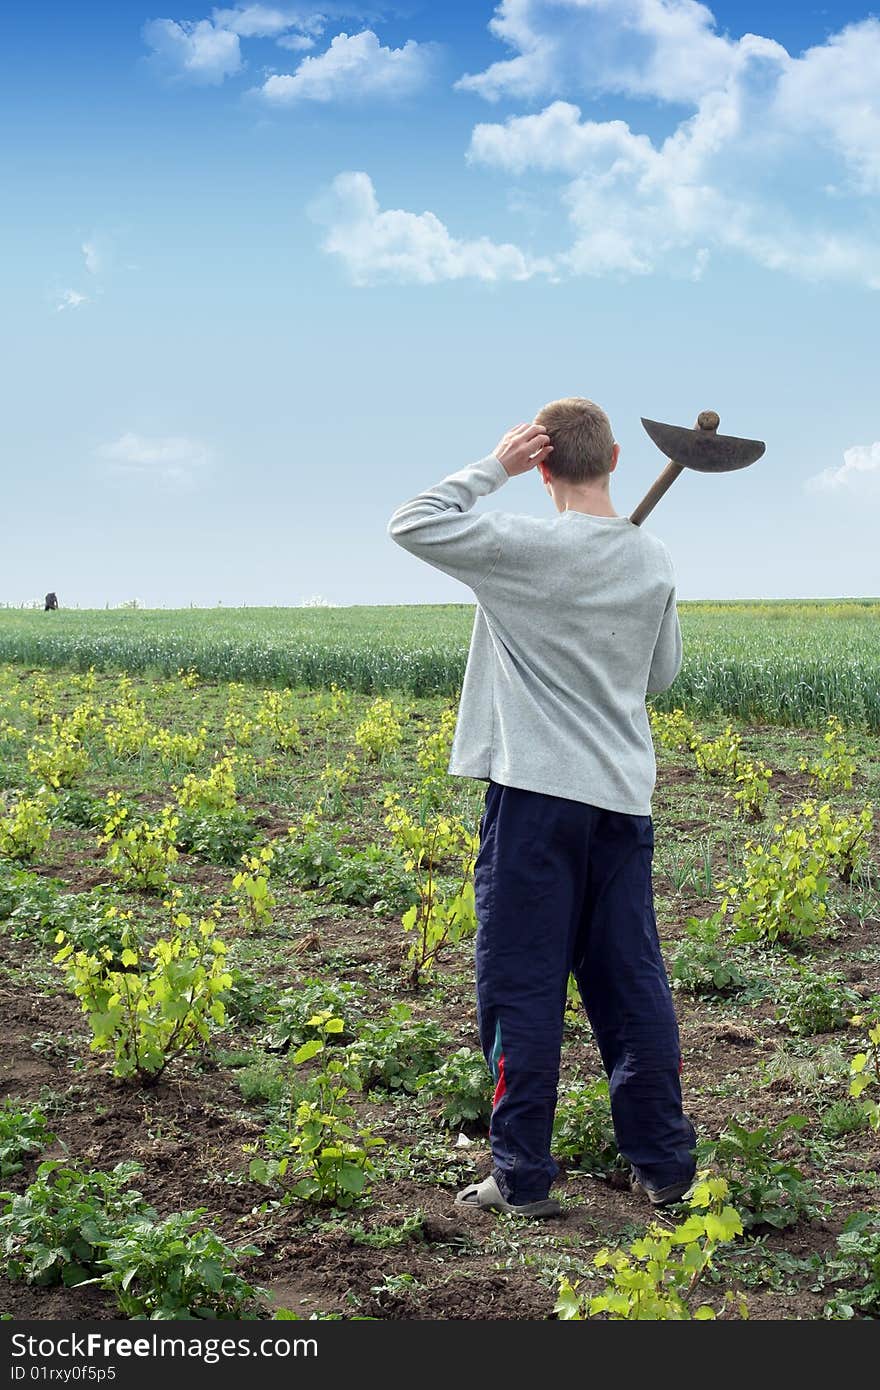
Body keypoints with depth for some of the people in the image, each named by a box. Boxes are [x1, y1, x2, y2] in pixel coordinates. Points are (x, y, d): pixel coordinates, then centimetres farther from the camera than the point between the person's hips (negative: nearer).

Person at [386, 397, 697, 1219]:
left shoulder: (526, 549, -13)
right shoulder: (653, 564, 4)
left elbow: (411, 526, -8)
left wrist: (493, 467, -4)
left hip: (536, 791, -5)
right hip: (623, 797, 5)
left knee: (522, 986, 3)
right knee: (632, 982, 12)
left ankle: (521, 1177, 9)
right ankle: (664, 1166, 20)